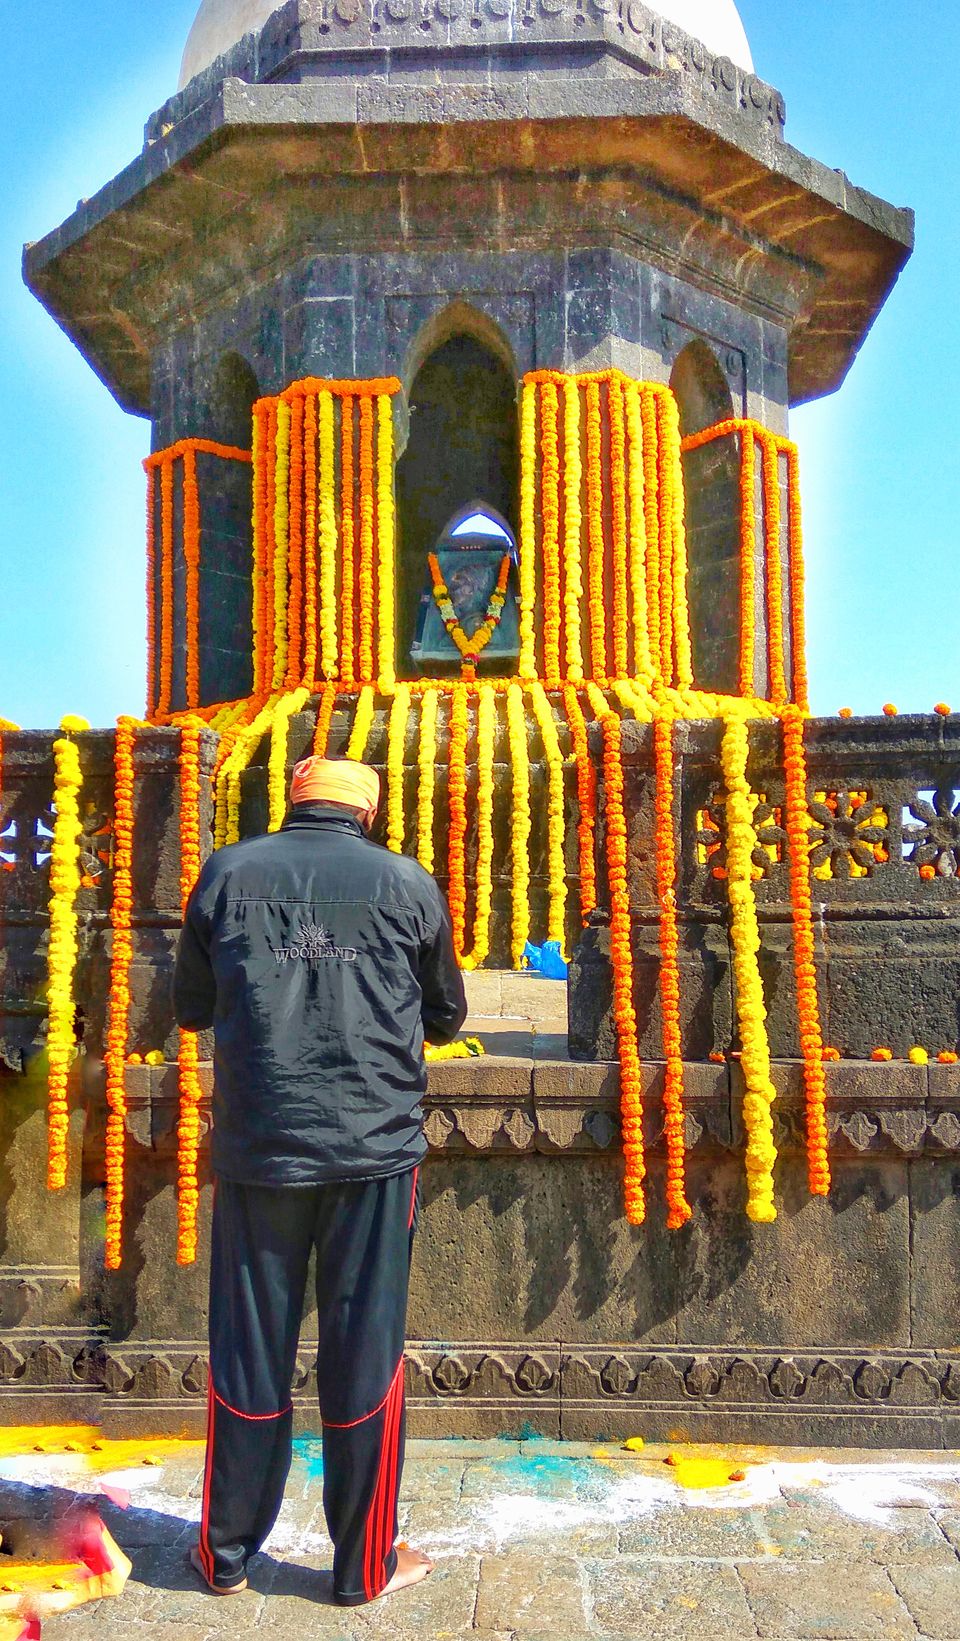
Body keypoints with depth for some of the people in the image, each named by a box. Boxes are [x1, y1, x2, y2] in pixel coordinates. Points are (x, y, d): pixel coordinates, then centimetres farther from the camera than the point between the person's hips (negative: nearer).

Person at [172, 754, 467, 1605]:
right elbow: (446, 1017, 11)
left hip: (258, 1148, 1)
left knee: (249, 1351, 14)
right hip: (376, 1150, -1)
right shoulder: (407, 884, 0)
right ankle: (366, 1565, 24)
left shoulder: (227, 873, 2)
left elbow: (192, 1007, 12)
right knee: (364, 1358, 10)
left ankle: (228, 1554, 30)